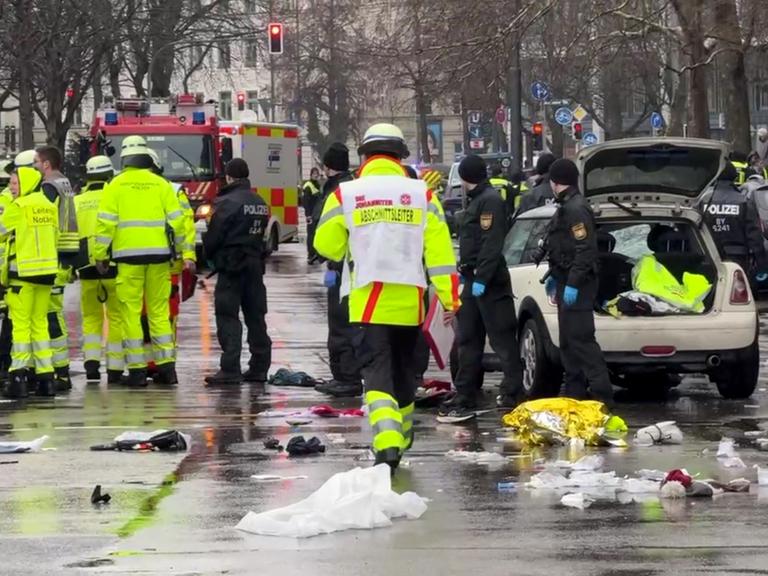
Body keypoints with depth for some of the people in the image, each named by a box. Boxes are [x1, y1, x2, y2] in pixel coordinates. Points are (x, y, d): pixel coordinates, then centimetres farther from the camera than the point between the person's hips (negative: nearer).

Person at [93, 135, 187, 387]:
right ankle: (166, 366, 6)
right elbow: (177, 221, 5)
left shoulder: (116, 186, 0)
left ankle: (137, 369, -2)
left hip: (128, 254, -2)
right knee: (159, 311, 9)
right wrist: (182, 251, 16)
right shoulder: (161, 185, 6)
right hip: (159, 253, 2)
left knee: (130, 311, 1)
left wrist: (100, 255, 2)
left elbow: (106, 222, -4)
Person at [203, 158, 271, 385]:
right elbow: (260, 234, 12)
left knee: (228, 317, -6)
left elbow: (213, 237, -11)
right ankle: (259, 368, 14)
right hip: (255, 264, 7)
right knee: (256, 317, 11)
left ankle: (230, 369, -12)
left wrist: (209, 255, 8)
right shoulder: (261, 204, 10)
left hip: (231, 265, -7)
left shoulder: (227, 203, -13)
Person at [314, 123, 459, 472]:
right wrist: (449, 298, -1)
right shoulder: (422, 194, 1)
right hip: (409, 302, 3)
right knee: (403, 370, 21)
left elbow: (327, 246, 6)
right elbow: (439, 250, -2)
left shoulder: (345, 195, -2)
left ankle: (387, 444, -26)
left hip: (368, 302, -2)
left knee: (377, 373, -6)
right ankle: (401, 436, 38)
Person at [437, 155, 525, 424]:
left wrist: (481, 278, -24)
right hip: (474, 280, 11)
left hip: (488, 282, -11)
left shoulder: (490, 200, -12)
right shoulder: (477, 200, 19)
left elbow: (492, 243, -20)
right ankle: (465, 398, 12)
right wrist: (467, 273, 17)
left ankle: (513, 396, -6)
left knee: (502, 339, -7)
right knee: (467, 340, 10)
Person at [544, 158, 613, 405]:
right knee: (568, 340, 14)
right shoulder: (567, 206, 16)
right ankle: (574, 393, 19)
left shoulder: (576, 209, -17)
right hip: (568, 282, 11)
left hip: (576, 286, -11)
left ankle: (602, 394, -16)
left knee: (580, 338, -14)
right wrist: (555, 276, 27)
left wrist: (573, 283, -25)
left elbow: (585, 250, -23)